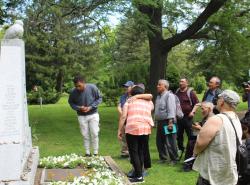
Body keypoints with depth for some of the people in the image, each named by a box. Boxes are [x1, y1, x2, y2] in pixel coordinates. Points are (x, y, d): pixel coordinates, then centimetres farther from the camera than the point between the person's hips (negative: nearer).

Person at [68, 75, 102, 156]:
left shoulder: (92, 88, -17)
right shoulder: (73, 92, -14)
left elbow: (99, 98, -4)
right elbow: (71, 102, 3)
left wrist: (91, 107, -17)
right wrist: (78, 108, -16)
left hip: (93, 114, -1)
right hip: (82, 116, 1)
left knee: (94, 134, -1)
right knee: (85, 135, 6)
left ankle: (95, 153, 11)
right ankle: (87, 153, 18)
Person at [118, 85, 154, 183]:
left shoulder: (129, 102, 10)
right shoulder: (148, 102, 18)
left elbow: (123, 117, 0)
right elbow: (152, 108, 40)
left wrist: (119, 130, 3)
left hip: (132, 129, -4)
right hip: (146, 129, 4)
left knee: (134, 153, 2)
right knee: (141, 152, 15)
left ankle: (139, 176, 2)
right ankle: (139, 173, 20)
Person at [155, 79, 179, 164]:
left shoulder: (169, 95, -10)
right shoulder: (159, 96, 17)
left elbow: (171, 110, -18)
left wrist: (170, 122, -23)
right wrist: (156, 121, 17)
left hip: (167, 122, -9)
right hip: (160, 122, 9)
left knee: (170, 143, -5)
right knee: (159, 141, 15)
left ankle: (174, 159, 8)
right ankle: (163, 158, 28)